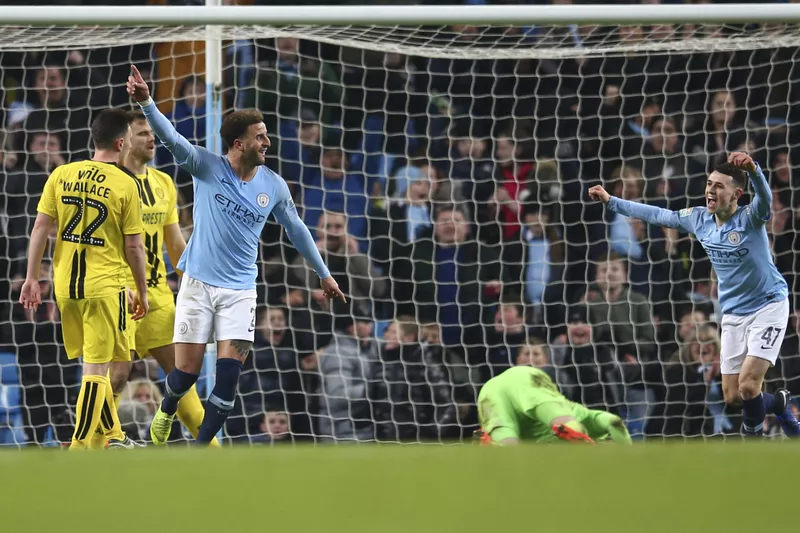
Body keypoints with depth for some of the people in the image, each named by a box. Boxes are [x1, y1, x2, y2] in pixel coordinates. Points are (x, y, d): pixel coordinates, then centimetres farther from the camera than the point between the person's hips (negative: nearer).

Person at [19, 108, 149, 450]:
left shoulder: (61, 175, 2)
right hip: (105, 284, -5)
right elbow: (133, 247, -6)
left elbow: (40, 228, 1)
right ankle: (79, 448, -8)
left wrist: (32, 277, 7)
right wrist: (142, 292, 6)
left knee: (93, 361, 19)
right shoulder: (125, 184, -8)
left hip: (66, 284, 5)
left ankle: (114, 435, 30)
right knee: (96, 367, -2)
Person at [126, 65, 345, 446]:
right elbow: (172, 139, -22)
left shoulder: (273, 186, 2)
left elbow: (296, 230, 17)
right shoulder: (206, 167, -6)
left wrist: (323, 274, 24)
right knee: (187, 370, -2)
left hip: (240, 291, 2)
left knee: (228, 376, -10)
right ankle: (166, 413, 33)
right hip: (198, 284, -2)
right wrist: (146, 103, -40)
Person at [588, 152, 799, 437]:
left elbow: (765, 197, -42)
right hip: (733, 314, 6)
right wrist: (610, 201, 12)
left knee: (748, 386, -18)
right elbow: (657, 215, 10)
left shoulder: (749, 218, -20)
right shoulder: (699, 219, -2)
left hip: (768, 307, -6)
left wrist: (753, 170, -63)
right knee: (733, 397, 5)